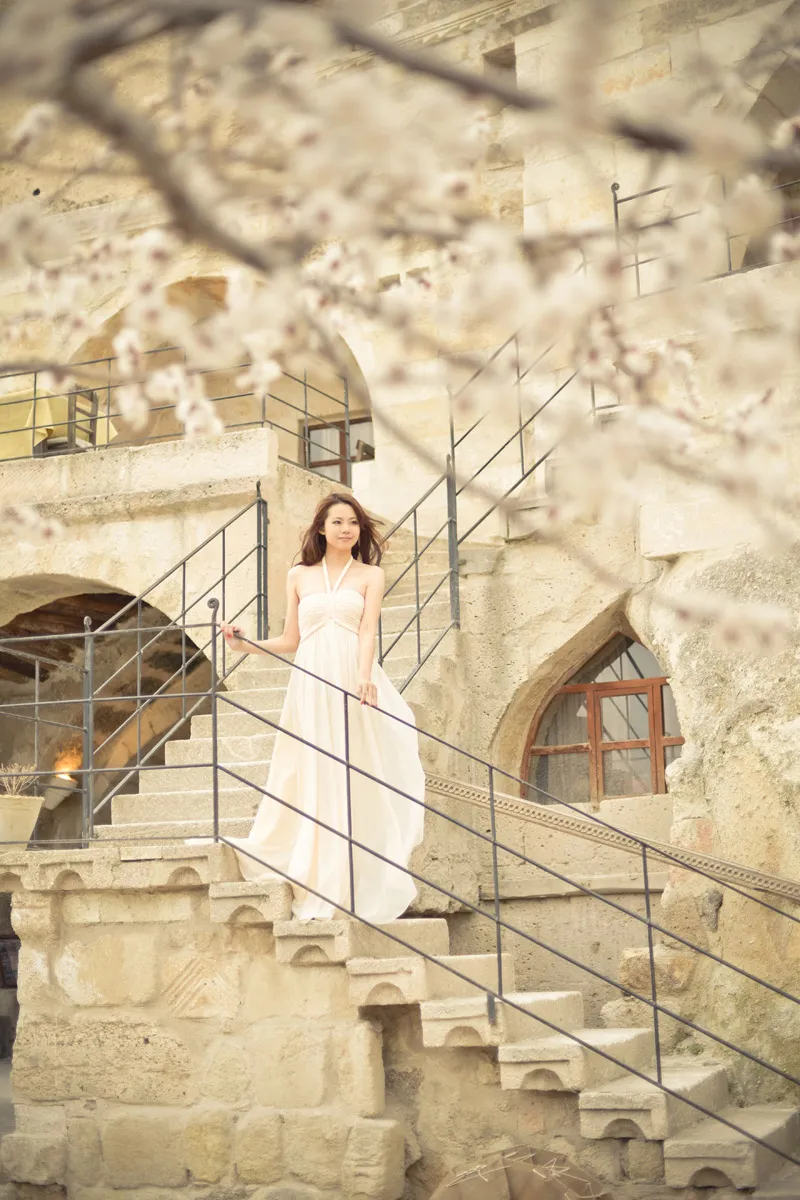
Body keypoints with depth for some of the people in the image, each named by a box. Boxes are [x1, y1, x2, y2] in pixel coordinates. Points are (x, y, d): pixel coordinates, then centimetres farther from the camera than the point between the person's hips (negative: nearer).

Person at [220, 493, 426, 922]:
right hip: (311, 683, 2)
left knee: (358, 780, -3)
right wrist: (244, 645, 4)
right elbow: (290, 640, 16)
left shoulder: (370, 575, 9)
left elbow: (368, 631, -5)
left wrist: (363, 676, -21)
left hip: (353, 681, -2)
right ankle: (321, 886, 7)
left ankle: (362, 886, 3)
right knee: (314, 779, 1)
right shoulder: (299, 576, 14)